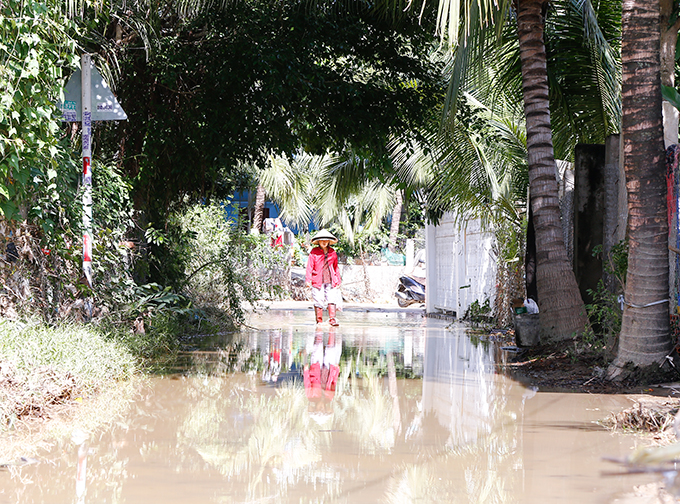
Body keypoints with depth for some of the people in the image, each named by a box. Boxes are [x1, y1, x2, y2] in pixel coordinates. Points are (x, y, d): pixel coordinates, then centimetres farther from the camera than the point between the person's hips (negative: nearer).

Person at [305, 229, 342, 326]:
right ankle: (319, 320, 6)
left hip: (330, 281, 2)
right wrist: (308, 280, -8)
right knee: (318, 301, -2)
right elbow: (309, 267, 0)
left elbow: (335, 267, 19)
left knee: (332, 299, -8)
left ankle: (332, 319, -7)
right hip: (318, 281, -2)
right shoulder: (314, 252, 2)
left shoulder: (332, 253, 12)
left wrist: (338, 280, 19)